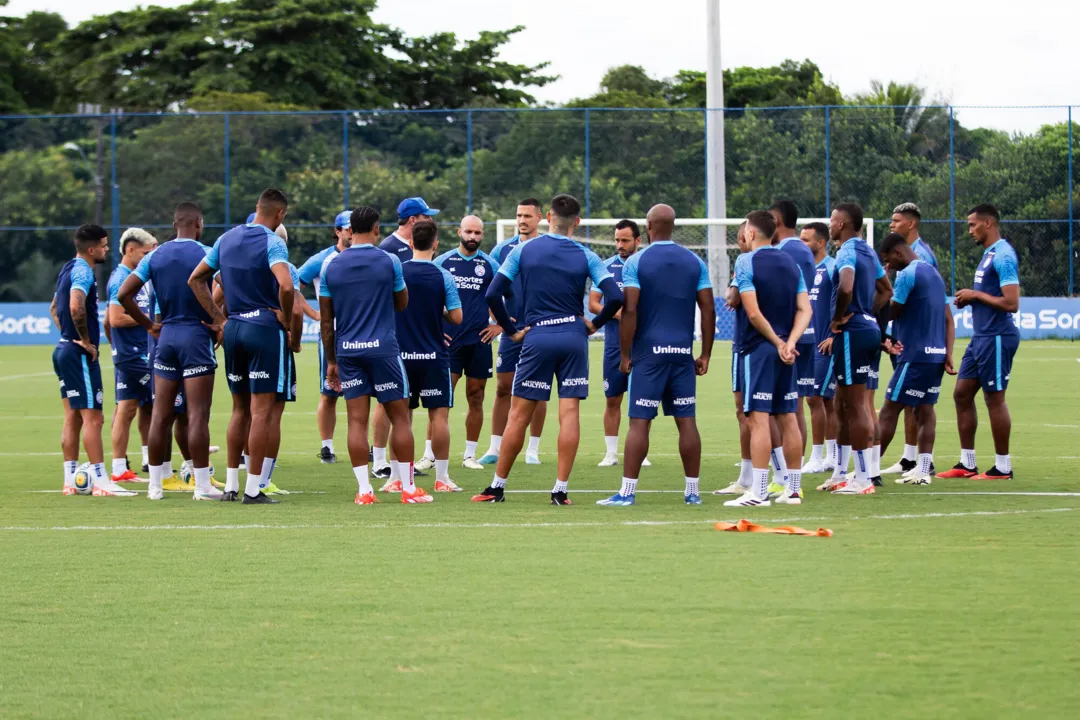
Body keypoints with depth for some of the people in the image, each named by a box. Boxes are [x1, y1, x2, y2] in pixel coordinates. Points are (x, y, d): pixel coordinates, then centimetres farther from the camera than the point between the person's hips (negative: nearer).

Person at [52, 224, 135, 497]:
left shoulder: (68, 269, 15)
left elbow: (54, 308, 28)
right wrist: (87, 341, -19)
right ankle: (100, 481, -10)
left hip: (64, 349, 10)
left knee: (73, 417, 12)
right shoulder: (83, 272, -15)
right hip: (80, 353, -10)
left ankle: (71, 480, 14)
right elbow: (76, 307, -31)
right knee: (93, 417, -9)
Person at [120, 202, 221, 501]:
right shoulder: (206, 254, -6)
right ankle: (202, 485, -4)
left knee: (161, 415, 8)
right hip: (197, 337, -5)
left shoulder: (155, 257, 7)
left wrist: (149, 325, 10)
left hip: (166, 337, 5)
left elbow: (124, 294, 3)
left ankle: (155, 484, 11)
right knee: (197, 415, -4)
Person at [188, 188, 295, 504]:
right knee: (262, 411, -2)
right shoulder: (272, 243, -12)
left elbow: (195, 280, 16)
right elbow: (285, 285, -28)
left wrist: (219, 319, 14)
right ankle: (253, 489, -3)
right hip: (264, 328, -6)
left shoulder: (227, 239, 10)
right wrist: (285, 316, -10)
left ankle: (231, 485, 16)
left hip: (233, 328, 6)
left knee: (240, 409, 15)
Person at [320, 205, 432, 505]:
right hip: (383, 347, -3)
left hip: (347, 350, 3)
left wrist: (331, 360, 14)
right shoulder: (389, 262, -4)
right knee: (400, 417, 5)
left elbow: (326, 320, 7)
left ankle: (364, 490, -1)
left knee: (357, 420, 3)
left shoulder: (331, 266, 4)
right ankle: (408, 488, 5)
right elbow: (402, 303, 9)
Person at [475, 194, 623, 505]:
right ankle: (560, 490, -2)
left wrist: (510, 331, 7)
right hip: (573, 337, 0)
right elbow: (615, 297, -8)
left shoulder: (523, 250, 1)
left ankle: (497, 487, 10)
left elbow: (492, 295, -3)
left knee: (519, 415, 5)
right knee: (569, 414, 1)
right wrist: (594, 324, 8)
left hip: (537, 339, 0)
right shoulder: (586, 257, 1)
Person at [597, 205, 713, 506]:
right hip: (683, 351, 3)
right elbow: (708, 310, 5)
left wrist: (624, 355, -4)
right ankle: (693, 491, 9)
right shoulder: (694, 262, 7)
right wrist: (705, 355, 10)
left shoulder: (635, 262, -4)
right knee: (686, 420, 6)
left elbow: (629, 311, -10)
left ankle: (628, 491, -4)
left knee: (639, 421, -3)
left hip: (648, 352, -3)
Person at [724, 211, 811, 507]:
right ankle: (793, 489, 15)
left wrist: (778, 343, -7)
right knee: (787, 418, 11)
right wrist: (789, 343, -6)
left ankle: (758, 492, -14)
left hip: (759, 349, -7)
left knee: (758, 418, -9)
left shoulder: (746, 262, -9)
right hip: (786, 351, 7)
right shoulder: (790, 263, 11)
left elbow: (754, 313, -16)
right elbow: (805, 310, 4)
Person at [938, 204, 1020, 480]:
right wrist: (970, 298, 6)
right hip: (981, 336, 10)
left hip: (997, 338, -10)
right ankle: (967, 464, 16)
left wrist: (976, 295, -14)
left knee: (994, 398, -3)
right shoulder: (989, 254, 15)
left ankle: (1003, 467, 5)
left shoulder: (1003, 256, -16)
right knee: (962, 394, 11)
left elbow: (1011, 303, -23)